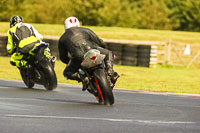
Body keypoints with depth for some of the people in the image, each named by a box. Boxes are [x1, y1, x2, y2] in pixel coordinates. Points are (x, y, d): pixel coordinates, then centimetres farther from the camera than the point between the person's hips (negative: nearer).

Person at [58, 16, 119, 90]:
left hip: (78, 56, 0)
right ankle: (110, 70, -4)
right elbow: (101, 43, 23)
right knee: (109, 53, 25)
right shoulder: (85, 30, 26)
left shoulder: (62, 39, 26)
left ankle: (82, 78, -6)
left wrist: (70, 62, 47)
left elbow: (63, 57, 27)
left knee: (67, 73, 24)